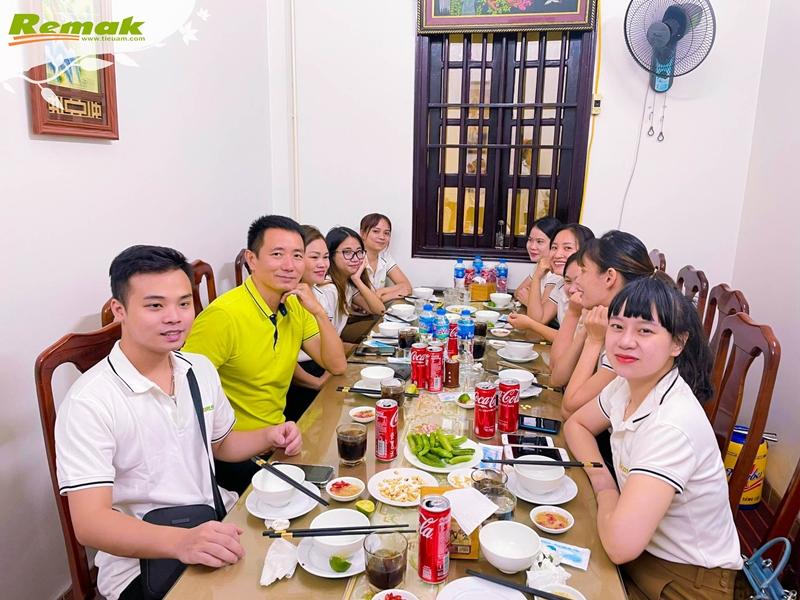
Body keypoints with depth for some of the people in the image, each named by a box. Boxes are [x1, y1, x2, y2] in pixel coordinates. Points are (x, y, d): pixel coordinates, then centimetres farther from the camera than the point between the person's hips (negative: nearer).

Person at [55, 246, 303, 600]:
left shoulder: (201, 369, 3)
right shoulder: (89, 403, -17)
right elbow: (89, 522, -21)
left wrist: (268, 437, -2)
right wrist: (179, 541, -38)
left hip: (218, 524, 6)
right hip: (141, 557, -6)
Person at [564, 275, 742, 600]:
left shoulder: (672, 425, -32)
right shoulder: (627, 385, -8)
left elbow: (620, 544, -37)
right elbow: (576, 424, 11)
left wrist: (605, 489, -16)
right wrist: (598, 474, -7)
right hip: (643, 548, 6)